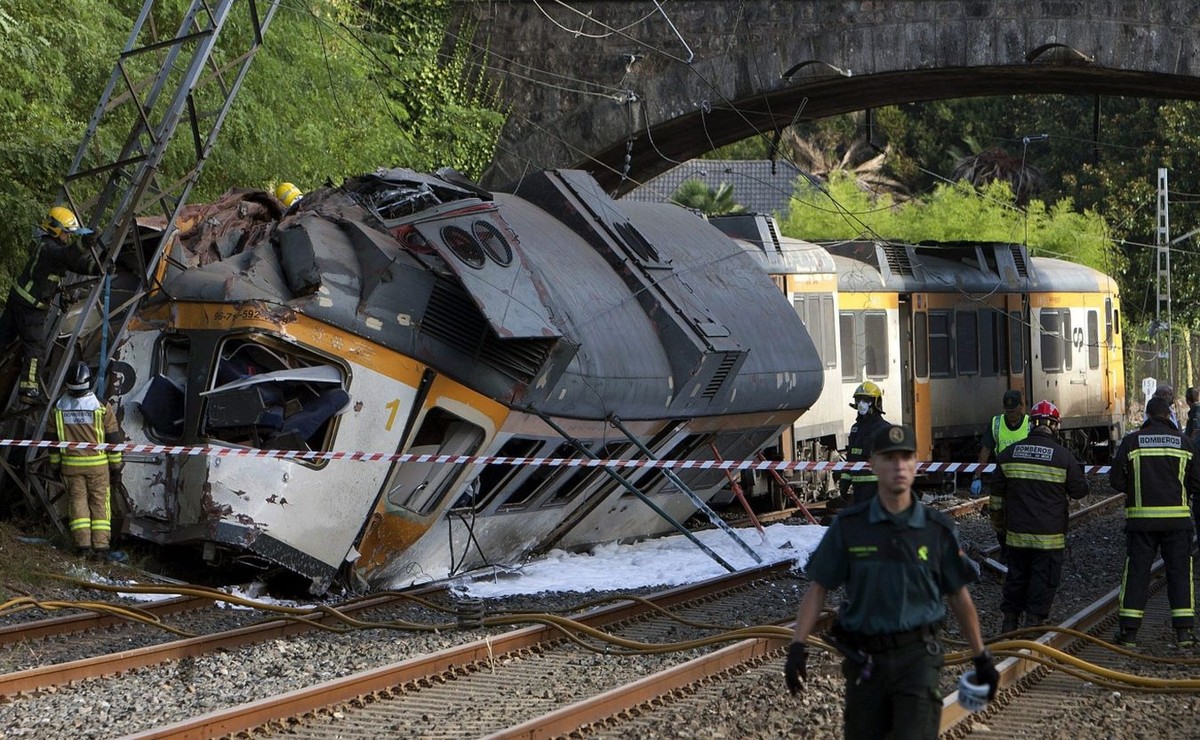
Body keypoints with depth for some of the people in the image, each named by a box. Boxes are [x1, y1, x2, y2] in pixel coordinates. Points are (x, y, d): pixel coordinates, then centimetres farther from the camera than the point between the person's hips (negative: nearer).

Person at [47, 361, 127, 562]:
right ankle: (101, 546, -1)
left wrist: (55, 465, 18)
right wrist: (116, 466, 3)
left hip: (70, 464, 3)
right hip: (97, 463, -2)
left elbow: (54, 439, 7)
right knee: (100, 503, 3)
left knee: (78, 501, 9)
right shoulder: (101, 407, -11)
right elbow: (113, 439, -6)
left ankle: (83, 544, 5)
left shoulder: (59, 408, -2)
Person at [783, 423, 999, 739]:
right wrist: (797, 646, -8)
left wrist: (982, 657, 13)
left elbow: (960, 597, 9)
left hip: (917, 657, -1)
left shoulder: (939, 530, 0)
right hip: (864, 661, 1)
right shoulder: (848, 526, -1)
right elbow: (818, 589, 2)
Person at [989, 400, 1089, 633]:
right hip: (1048, 535, -4)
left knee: (1017, 575, 14)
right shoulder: (1063, 456, -9)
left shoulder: (1009, 453, 2)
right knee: (1044, 577, 4)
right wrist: (1081, 475, 20)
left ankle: (1010, 621, 18)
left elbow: (997, 491, 10)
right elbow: (1079, 490, -1)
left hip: (1017, 532, 4)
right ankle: (1034, 621, 2)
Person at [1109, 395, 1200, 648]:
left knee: (1136, 572, 4)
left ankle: (1128, 630, 3)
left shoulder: (1132, 441, -2)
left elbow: (1116, 478, -2)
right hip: (1177, 517, 0)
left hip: (1141, 518, 0)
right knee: (1179, 571, 6)